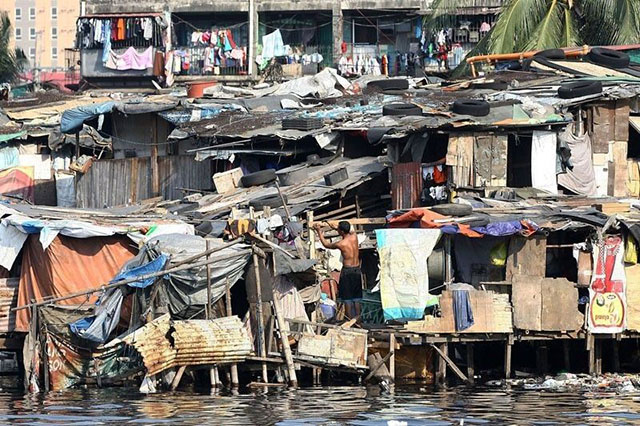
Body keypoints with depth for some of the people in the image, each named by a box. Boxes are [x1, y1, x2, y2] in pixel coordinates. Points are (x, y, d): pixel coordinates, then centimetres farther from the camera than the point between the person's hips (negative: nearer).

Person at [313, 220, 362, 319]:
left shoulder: (341, 244, -16)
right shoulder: (354, 236, -3)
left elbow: (326, 244, 3)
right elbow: (350, 232, 24)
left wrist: (319, 231, 13)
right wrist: (336, 228, 29)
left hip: (347, 271, -6)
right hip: (357, 270, 6)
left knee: (347, 299, 2)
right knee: (356, 298, 12)